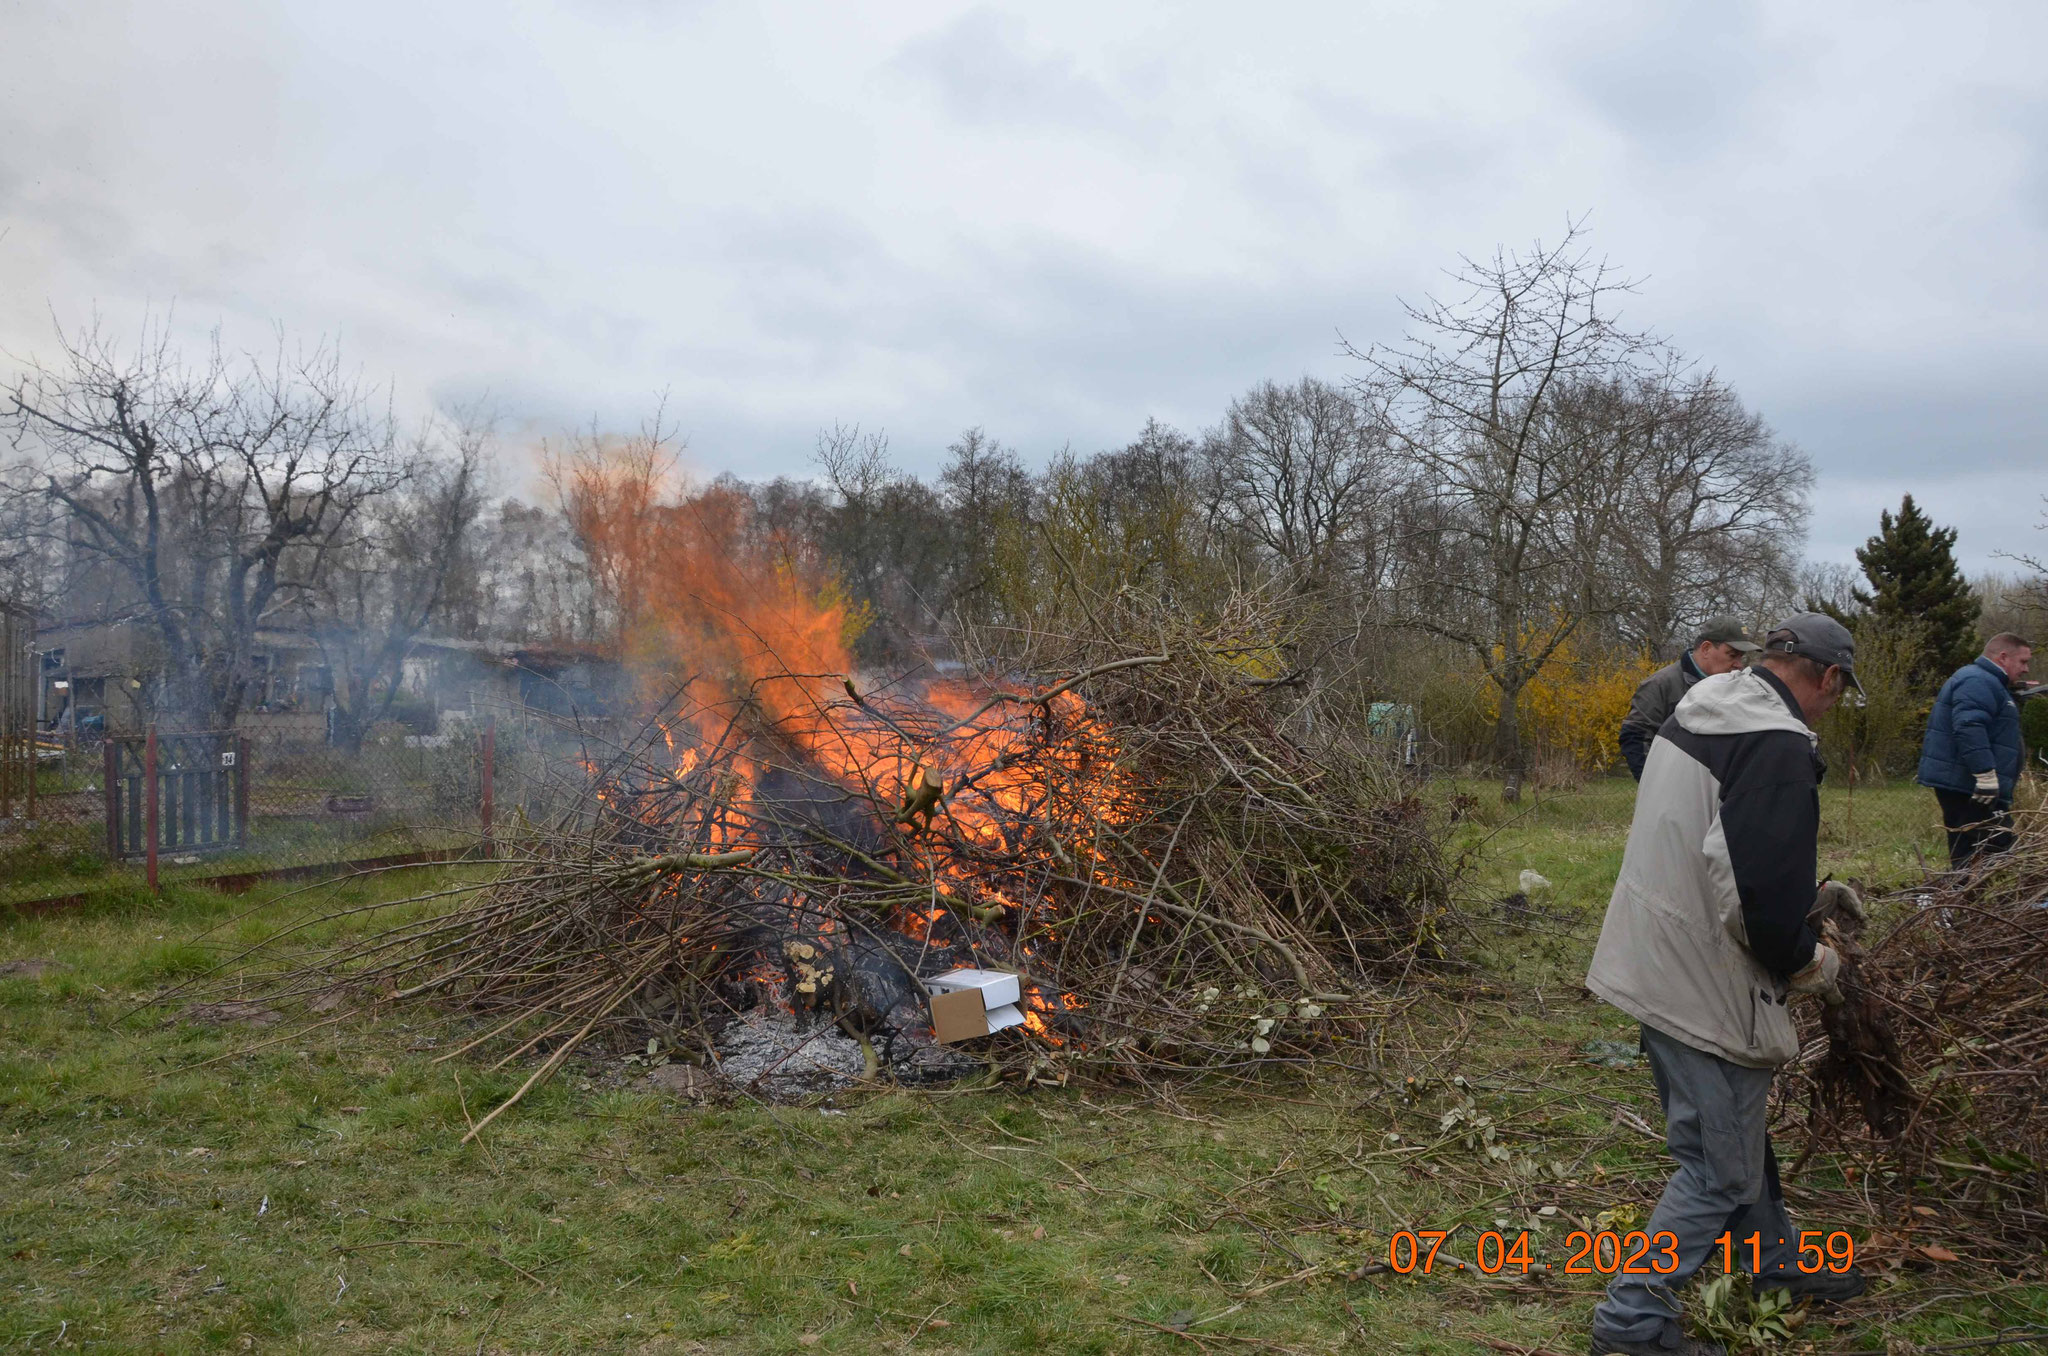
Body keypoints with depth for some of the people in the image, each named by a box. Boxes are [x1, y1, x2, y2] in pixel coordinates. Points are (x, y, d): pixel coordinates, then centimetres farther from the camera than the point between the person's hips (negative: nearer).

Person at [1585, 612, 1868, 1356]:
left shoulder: (1692, 717, 8)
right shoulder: (1780, 747, -22)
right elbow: (1757, 896, -28)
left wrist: (1806, 894, 21)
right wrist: (1810, 962, -8)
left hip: (1655, 962, 10)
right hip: (1707, 986, -10)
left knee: (1736, 1132, 27)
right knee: (1720, 1167, 4)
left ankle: (1775, 1262, 47)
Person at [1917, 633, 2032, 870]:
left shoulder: (1984, 681, 25)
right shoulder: (1978, 682, -12)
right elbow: (1969, 727, -26)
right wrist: (1986, 774, -30)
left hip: (1958, 785, 11)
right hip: (1967, 787, -11)